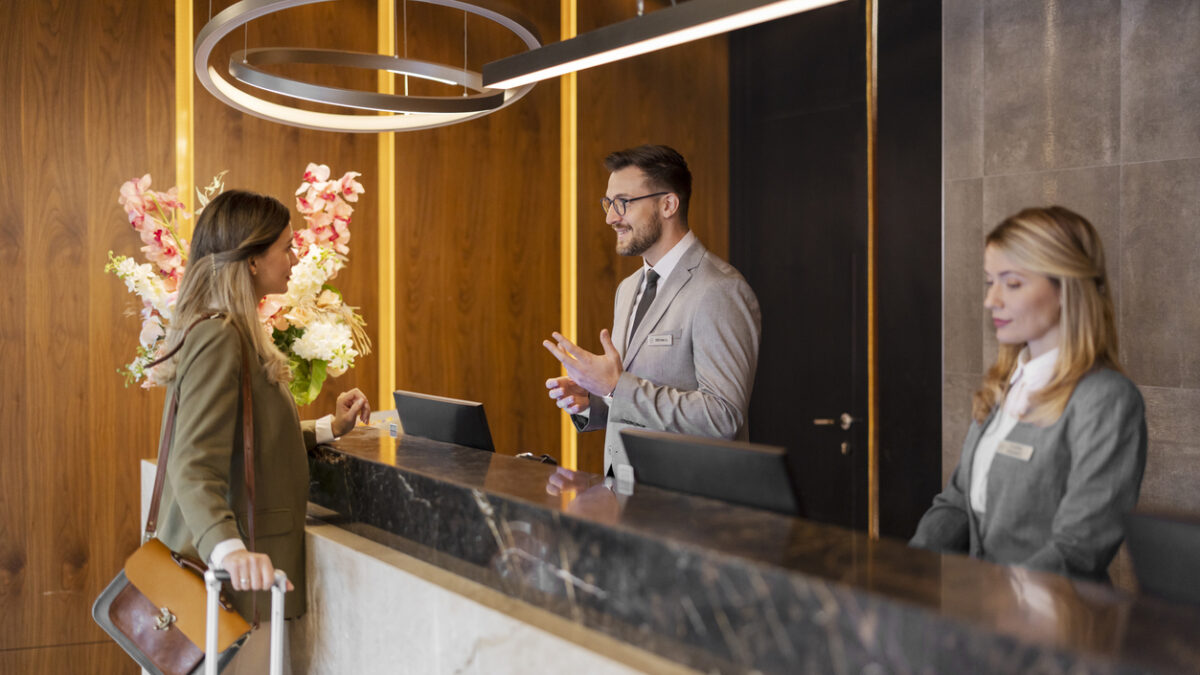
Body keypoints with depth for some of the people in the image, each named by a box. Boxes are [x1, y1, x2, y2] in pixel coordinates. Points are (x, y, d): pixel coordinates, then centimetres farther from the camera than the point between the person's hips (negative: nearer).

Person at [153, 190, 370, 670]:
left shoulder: (232, 333, 13)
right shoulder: (218, 337, -19)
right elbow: (195, 467, -28)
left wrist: (329, 428, 23)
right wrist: (229, 549, -41)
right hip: (233, 577, -10)